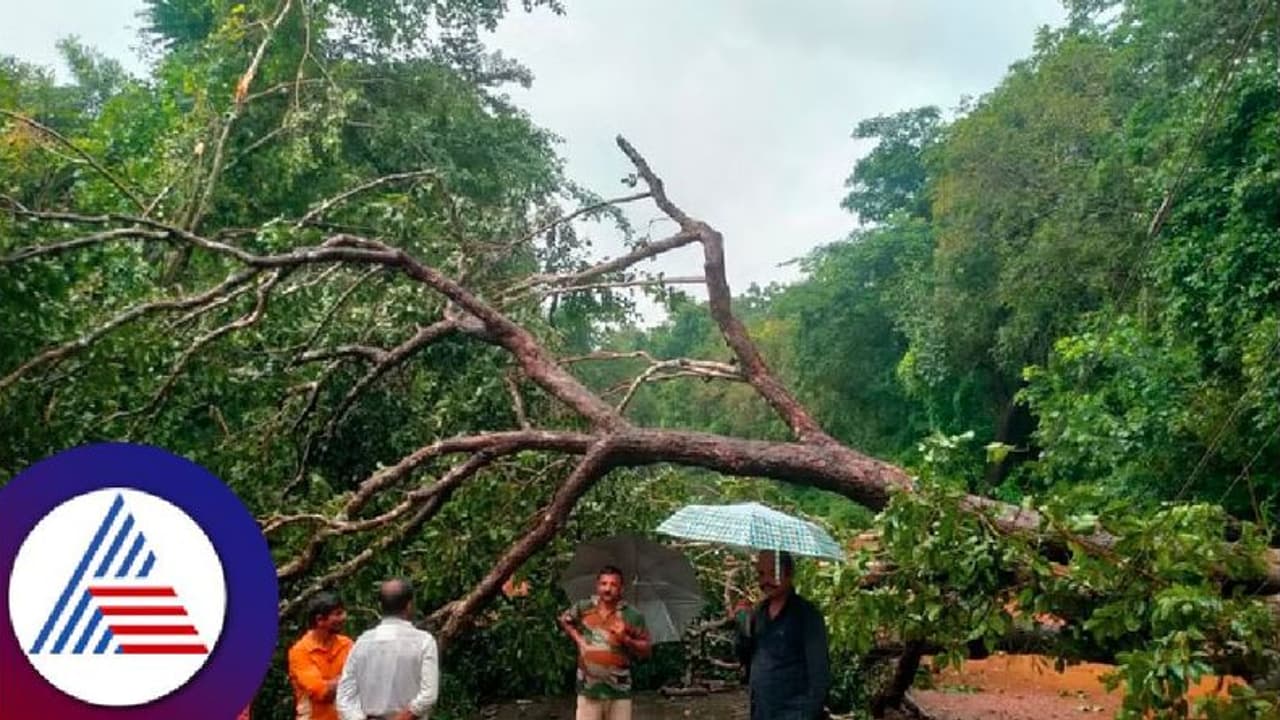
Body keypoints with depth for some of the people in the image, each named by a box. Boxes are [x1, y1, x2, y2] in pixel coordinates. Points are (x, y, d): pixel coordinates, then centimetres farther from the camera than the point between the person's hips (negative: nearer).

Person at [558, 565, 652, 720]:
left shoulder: (632, 616, -6)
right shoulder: (583, 608, 1)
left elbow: (647, 649, -2)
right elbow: (564, 620, 21)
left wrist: (626, 639, -18)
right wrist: (577, 637, 6)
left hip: (619, 689, -1)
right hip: (588, 687, 1)